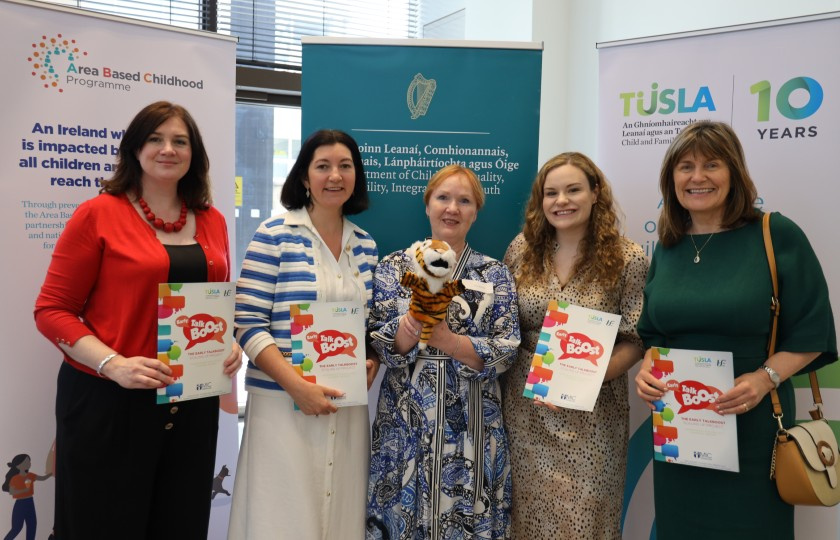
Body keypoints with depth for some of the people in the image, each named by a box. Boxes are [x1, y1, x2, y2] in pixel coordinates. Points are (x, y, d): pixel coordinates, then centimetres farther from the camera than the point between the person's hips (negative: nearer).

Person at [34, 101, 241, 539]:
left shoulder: (212, 222, 8)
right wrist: (113, 364, -20)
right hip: (108, 401, -4)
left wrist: (230, 346, -3)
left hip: (193, 403, 5)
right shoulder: (99, 214, -6)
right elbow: (51, 310, -7)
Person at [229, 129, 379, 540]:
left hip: (348, 405, 5)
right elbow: (248, 323, -10)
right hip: (284, 402, -4)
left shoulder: (365, 245, 9)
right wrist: (297, 385, -18)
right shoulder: (275, 234, -5)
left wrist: (371, 362, -2)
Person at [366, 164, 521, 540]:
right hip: (405, 423, 0)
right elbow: (380, 343, -4)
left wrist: (446, 339, -20)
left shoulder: (495, 274, 3)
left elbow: (505, 353, -6)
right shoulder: (395, 267, 3)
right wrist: (412, 323, -24)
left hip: (471, 425, 0)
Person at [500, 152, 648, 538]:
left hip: (591, 414, -2)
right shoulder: (522, 249, 0)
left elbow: (634, 341, -6)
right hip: (526, 407, 3)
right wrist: (507, 382, -2)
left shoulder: (627, 259, -8)